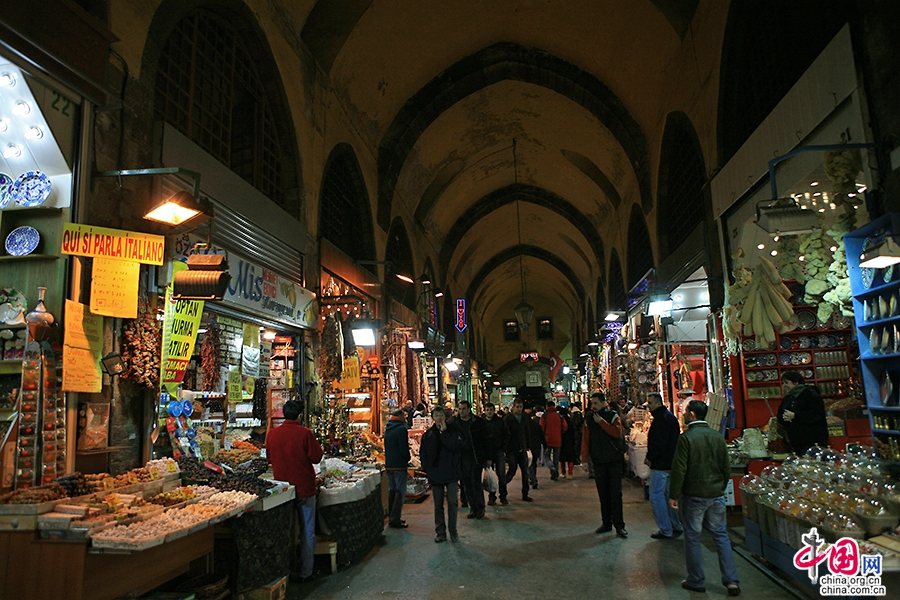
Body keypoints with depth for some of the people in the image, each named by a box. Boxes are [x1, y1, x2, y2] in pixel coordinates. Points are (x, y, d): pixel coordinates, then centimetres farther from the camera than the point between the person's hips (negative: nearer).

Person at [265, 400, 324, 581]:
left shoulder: (272, 434, -3)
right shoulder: (304, 433, -16)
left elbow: (269, 458, 12)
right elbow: (316, 457, -9)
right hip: (304, 486, -3)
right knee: (307, 530, 8)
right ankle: (305, 571, 13)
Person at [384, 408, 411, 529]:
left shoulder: (388, 429, 13)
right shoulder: (401, 429, -14)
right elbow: (404, 449, -19)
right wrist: (408, 458, -2)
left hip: (389, 465, 9)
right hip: (399, 465, -9)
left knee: (392, 491, 16)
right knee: (400, 493, -4)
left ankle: (391, 518, 21)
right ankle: (395, 520, -6)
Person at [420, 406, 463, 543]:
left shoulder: (453, 429, -2)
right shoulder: (428, 434, 4)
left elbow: (455, 446, -18)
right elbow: (423, 454, 10)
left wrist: (443, 432, -16)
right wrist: (428, 470, 2)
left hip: (451, 474, -2)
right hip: (435, 475, 2)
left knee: (452, 503, 0)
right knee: (438, 505, 9)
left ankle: (453, 531, 14)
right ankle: (440, 532, 19)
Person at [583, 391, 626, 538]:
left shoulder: (612, 416, -4)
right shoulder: (589, 417, 6)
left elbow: (617, 433, -19)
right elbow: (587, 437, 5)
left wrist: (601, 421, -20)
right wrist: (584, 455, -3)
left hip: (614, 461, -3)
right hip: (598, 461, 3)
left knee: (616, 493, -3)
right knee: (603, 494, 9)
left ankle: (619, 525, 3)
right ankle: (606, 523, 17)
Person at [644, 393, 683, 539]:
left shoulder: (661, 418, -18)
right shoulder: (671, 416, 15)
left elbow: (658, 442, -26)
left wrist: (650, 457, -15)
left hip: (660, 464, -10)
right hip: (671, 462, 10)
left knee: (656, 496, -4)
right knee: (668, 494, 17)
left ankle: (665, 530, 0)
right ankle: (676, 526, 23)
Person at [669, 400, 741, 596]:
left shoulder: (686, 438, -14)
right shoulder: (718, 436, 2)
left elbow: (679, 469, -15)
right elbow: (727, 467, 8)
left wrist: (674, 495, -7)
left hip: (693, 495, -5)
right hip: (716, 494, 5)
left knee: (692, 537, 7)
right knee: (720, 535, 13)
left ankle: (696, 581, 15)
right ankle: (731, 580, 11)